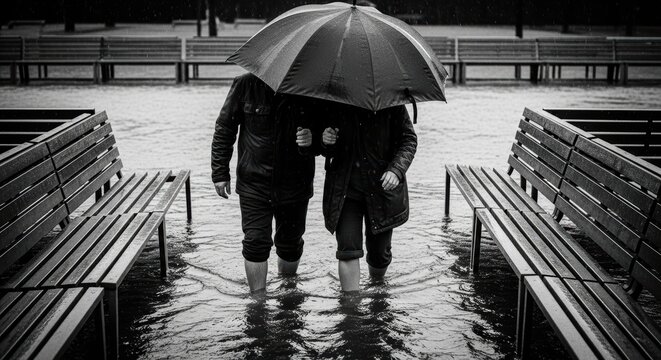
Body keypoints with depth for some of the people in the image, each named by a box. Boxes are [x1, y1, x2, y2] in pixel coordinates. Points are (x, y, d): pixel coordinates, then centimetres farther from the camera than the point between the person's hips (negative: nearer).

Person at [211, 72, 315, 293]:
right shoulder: (246, 85, -7)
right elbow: (224, 128, 1)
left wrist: (312, 139, -22)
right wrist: (220, 172, 0)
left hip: (295, 184, 1)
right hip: (254, 185, -1)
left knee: (290, 242, 12)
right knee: (256, 240, -5)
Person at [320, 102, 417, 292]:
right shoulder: (334, 105, -1)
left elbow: (409, 139, -2)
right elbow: (328, 151, 10)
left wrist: (397, 170, -19)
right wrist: (325, 142, -16)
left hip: (382, 186, 0)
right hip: (345, 189, 0)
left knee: (379, 249, 10)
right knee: (348, 248, -10)